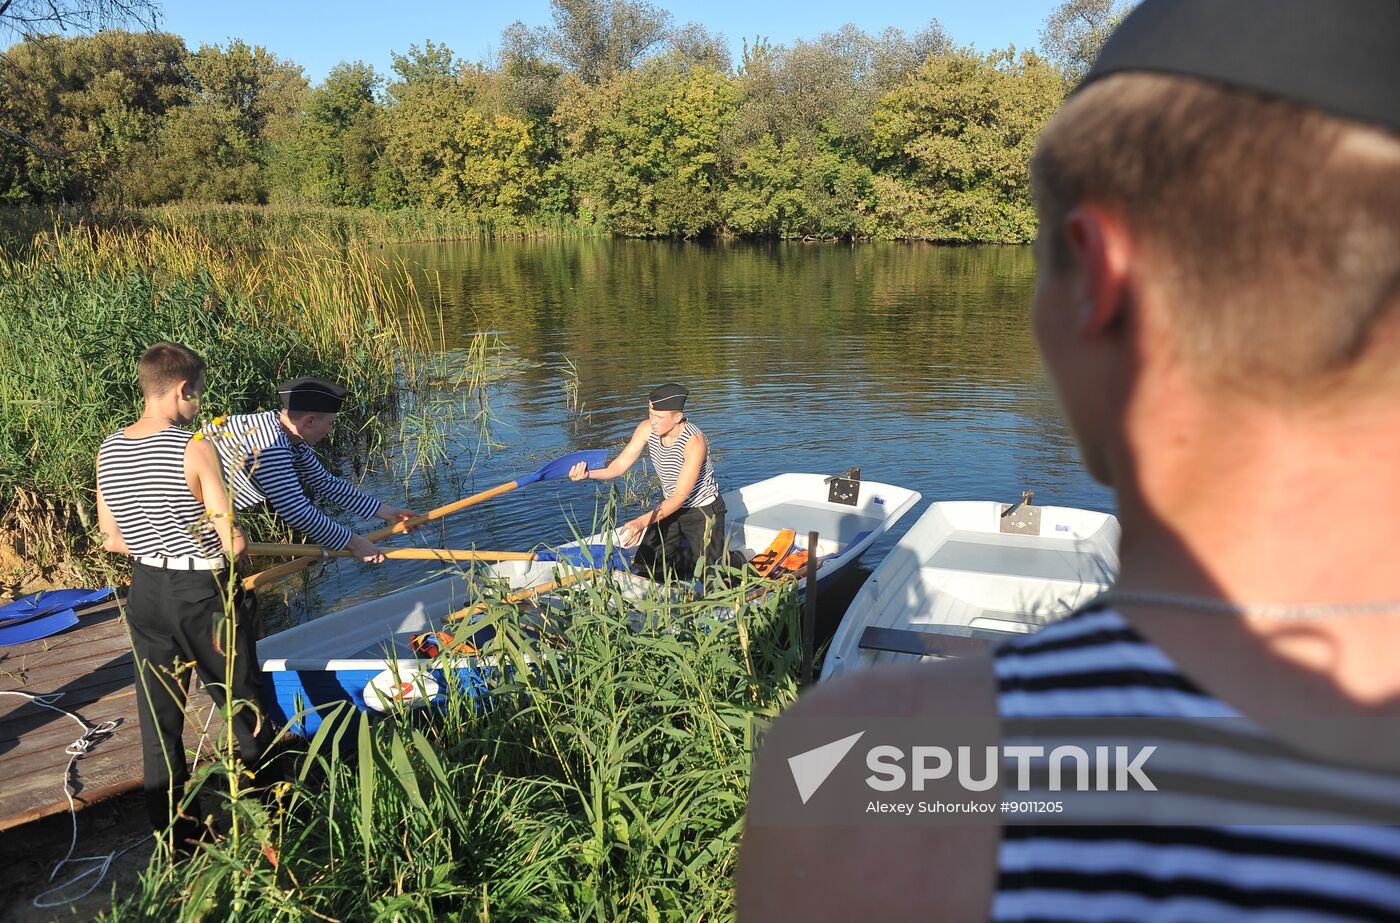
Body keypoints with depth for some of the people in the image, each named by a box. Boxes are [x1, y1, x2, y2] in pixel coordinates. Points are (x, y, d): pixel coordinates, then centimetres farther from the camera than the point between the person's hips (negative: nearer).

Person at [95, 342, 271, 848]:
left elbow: (112, 541, 7)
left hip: (146, 592, 6)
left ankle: (171, 825, 27)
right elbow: (233, 542, -17)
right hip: (203, 593, -6)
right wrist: (228, 540, 5)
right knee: (241, 700, 11)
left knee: (158, 713, 15)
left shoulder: (108, 451, 0)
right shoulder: (195, 450, -19)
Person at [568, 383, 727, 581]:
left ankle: (728, 560, 22)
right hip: (670, 506, 6)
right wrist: (588, 474, -33)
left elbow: (680, 497, -32)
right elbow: (619, 465, -12)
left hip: (703, 510, -6)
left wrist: (643, 521, -43)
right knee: (645, 567, -1)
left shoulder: (694, 441, -30)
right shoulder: (647, 429, -12)